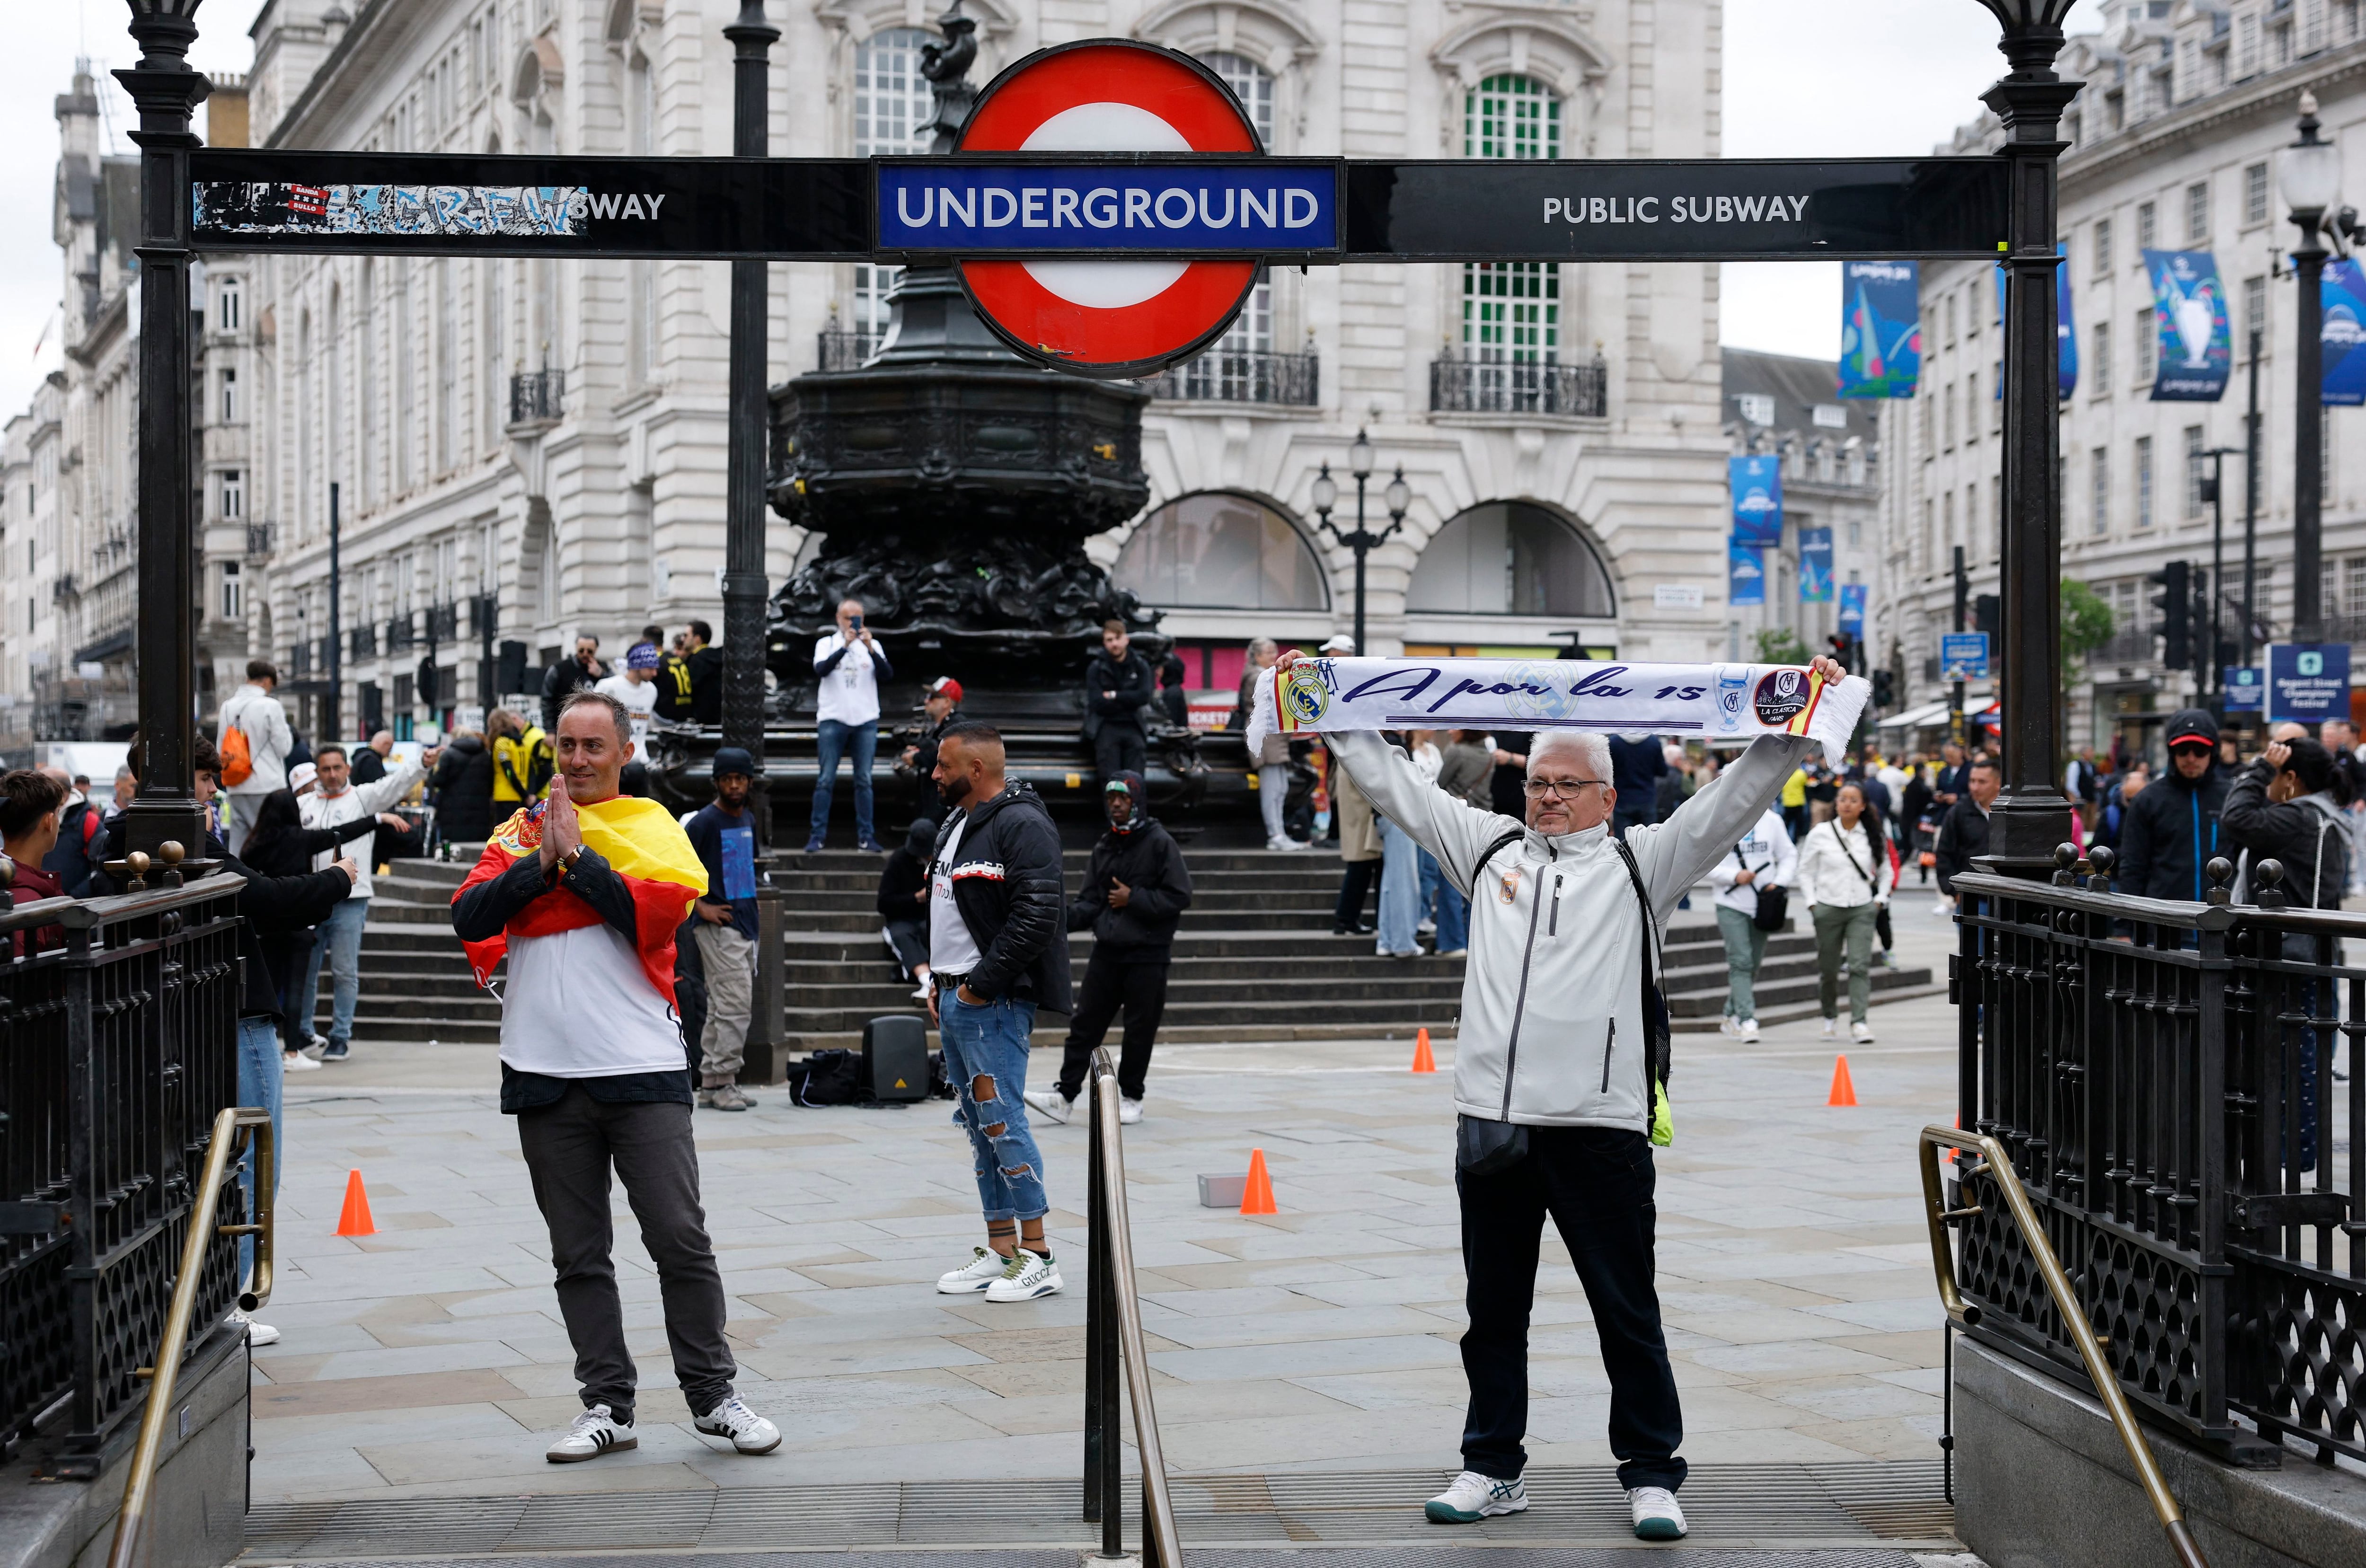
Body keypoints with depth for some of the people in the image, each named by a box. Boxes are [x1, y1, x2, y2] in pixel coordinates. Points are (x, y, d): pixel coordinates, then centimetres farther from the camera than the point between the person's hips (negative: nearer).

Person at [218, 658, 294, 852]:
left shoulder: (228, 707, 9)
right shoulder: (270, 706, -9)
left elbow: (220, 750, 12)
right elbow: (283, 747, -6)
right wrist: (285, 726, 8)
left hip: (237, 788, 6)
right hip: (267, 786, -6)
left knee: (238, 843, 8)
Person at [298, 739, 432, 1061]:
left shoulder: (362, 797, 2)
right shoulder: (304, 805, 13)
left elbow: (395, 783, -12)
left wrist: (422, 764, -29)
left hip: (349, 900, -4)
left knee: (345, 971, -1)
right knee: (304, 970, 9)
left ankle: (341, 1036, 6)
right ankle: (303, 1033, 20)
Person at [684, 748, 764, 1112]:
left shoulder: (748, 819, 14)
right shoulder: (705, 821, -10)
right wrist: (701, 907, -15)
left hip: (746, 926, 8)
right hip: (719, 927, -8)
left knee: (722, 1008, 12)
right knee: (735, 1006, -11)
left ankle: (711, 1083, 17)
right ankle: (721, 1083, -6)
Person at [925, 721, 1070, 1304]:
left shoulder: (1021, 826, -13)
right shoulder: (956, 825, 18)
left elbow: (1037, 914, -22)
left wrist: (982, 985, -19)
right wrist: (939, 984, 16)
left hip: (994, 1003, -10)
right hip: (954, 1001, 10)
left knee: (1003, 1121, -10)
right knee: (980, 1125, 11)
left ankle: (1037, 1258, -5)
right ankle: (1000, 1250, 17)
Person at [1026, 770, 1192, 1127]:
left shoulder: (1160, 843, -6)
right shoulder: (1104, 849, 11)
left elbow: (1179, 897, -11)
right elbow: (1089, 902, 8)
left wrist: (1134, 899, -15)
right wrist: (1066, 916, -11)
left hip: (1147, 954, -5)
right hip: (1107, 951, 5)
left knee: (1140, 1030, 3)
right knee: (1084, 1024, 1)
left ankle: (1131, 1097, 15)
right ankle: (1065, 1095, 2)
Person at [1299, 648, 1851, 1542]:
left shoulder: (1640, 863, 8)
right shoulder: (1489, 848, 16)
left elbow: (1733, 801, 3)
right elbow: (1395, 786, 20)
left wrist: (1795, 727, -5)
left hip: (1599, 1125, -3)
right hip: (1490, 1120, 3)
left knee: (1627, 1310, 2)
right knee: (1494, 1309, 12)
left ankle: (1650, 1473, 12)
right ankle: (1493, 1470, 23)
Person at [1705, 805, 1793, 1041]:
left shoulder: (1772, 820, 5)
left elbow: (1788, 856, 10)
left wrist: (1779, 882, -7)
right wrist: (1734, 876, -16)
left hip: (1763, 904, 4)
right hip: (1732, 904, -4)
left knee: (1753, 964, 10)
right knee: (1741, 962, -13)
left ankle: (1732, 1017, 24)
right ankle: (1746, 1021, -15)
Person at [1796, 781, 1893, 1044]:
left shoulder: (1872, 835, 4)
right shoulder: (1821, 833, 0)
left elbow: (1885, 871, 16)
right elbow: (1806, 871, 7)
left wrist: (1879, 900, 5)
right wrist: (1812, 903, -1)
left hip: (1863, 910, 0)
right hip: (1828, 909, 0)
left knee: (1861, 965, -13)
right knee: (1828, 968, 8)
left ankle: (1859, 1022, -15)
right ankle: (1830, 1017, 29)